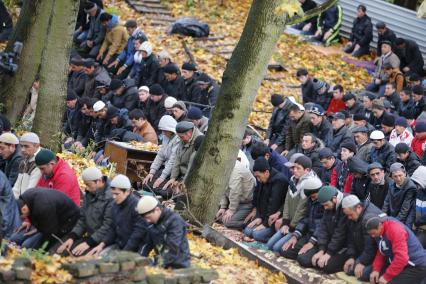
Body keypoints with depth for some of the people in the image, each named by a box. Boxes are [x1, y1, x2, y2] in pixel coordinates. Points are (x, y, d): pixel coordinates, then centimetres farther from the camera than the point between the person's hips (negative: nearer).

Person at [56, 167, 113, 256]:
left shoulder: (110, 197, -17)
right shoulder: (89, 194, 12)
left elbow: (108, 226, -21)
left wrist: (88, 243, -21)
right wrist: (71, 237, 2)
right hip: (89, 237, 8)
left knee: (77, 255, -28)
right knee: (60, 252, -8)